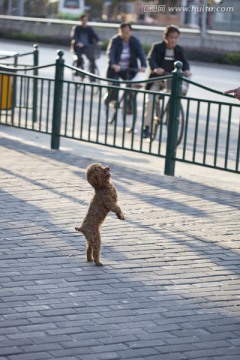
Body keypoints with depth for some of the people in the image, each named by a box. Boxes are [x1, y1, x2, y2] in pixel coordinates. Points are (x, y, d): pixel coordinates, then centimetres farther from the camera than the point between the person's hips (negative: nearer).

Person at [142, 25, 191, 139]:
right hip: (156, 79, -2)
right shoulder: (157, 47, -8)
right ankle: (146, 127, -1)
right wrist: (155, 68, -44)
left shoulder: (179, 50, 2)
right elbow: (150, 58, -23)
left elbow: (184, 62, -9)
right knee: (150, 101, -15)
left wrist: (186, 70, -33)